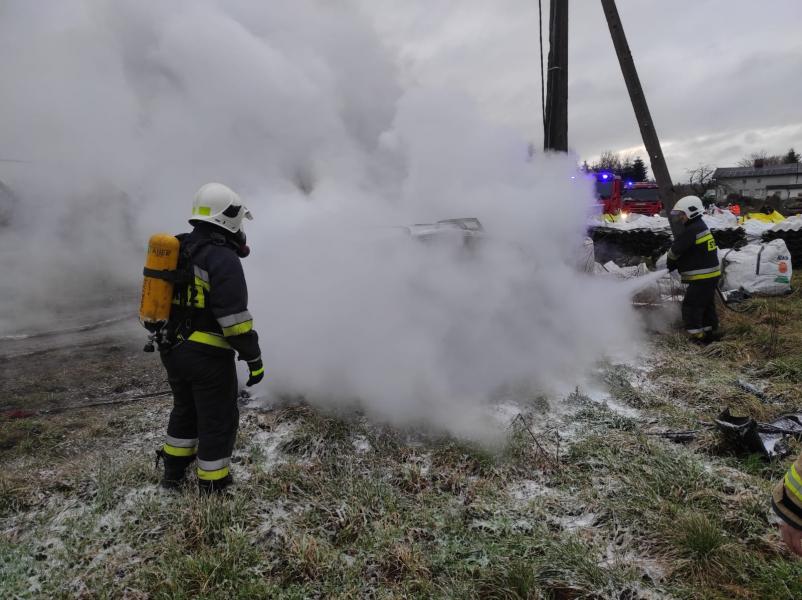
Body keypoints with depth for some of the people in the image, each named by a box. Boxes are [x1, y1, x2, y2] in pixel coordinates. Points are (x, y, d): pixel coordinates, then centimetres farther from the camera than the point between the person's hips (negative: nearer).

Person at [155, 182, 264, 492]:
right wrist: (254, 358, -16)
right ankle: (212, 484, 23)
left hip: (173, 350, 8)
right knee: (218, 420, 9)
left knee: (185, 409, 27)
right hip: (208, 357, -8)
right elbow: (235, 318, -23)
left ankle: (173, 472, 41)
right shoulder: (223, 258, -19)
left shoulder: (177, 250, 8)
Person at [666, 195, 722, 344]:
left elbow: (676, 250, -15)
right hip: (711, 274, 10)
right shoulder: (701, 227, 15)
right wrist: (674, 265, 5)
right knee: (707, 305, 19)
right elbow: (688, 252, 15)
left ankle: (697, 336, -2)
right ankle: (711, 331, 30)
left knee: (690, 306, -5)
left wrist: (670, 264, 5)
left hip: (702, 277, -10)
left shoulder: (691, 230, -20)